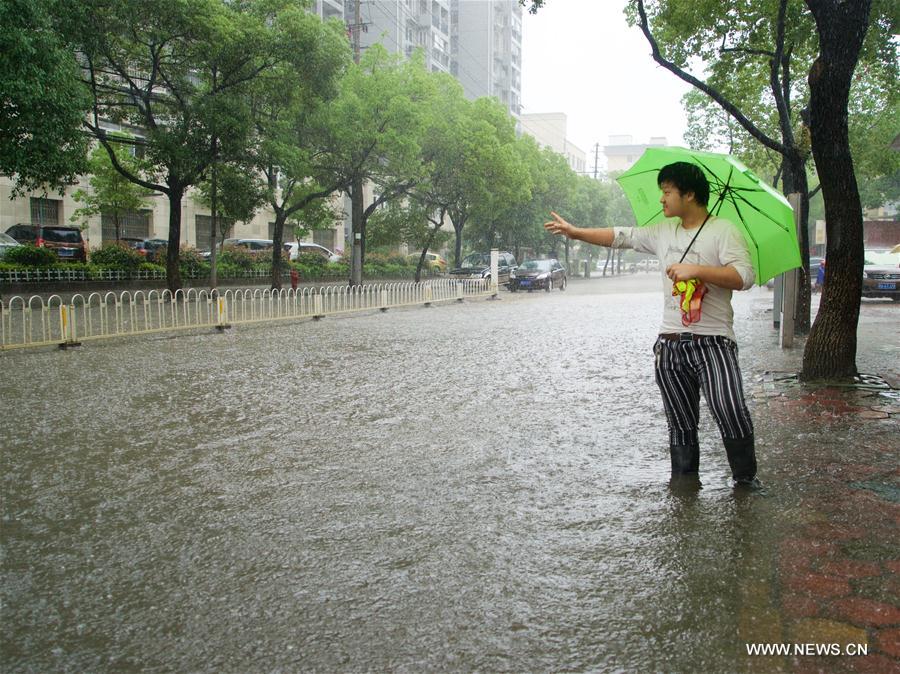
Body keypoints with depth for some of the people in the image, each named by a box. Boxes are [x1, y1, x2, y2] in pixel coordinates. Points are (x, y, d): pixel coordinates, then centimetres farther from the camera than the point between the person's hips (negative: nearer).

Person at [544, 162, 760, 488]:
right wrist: (575, 231, 18)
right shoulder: (663, 232, 14)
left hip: (712, 342, -5)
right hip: (670, 345, 6)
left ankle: (746, 480, -2)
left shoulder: (723, 231, -4)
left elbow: (745, 276, -15)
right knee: (680, 425, 10)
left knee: (732, 413, -19)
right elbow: (621, 236, 19)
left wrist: (696, 269, -20)